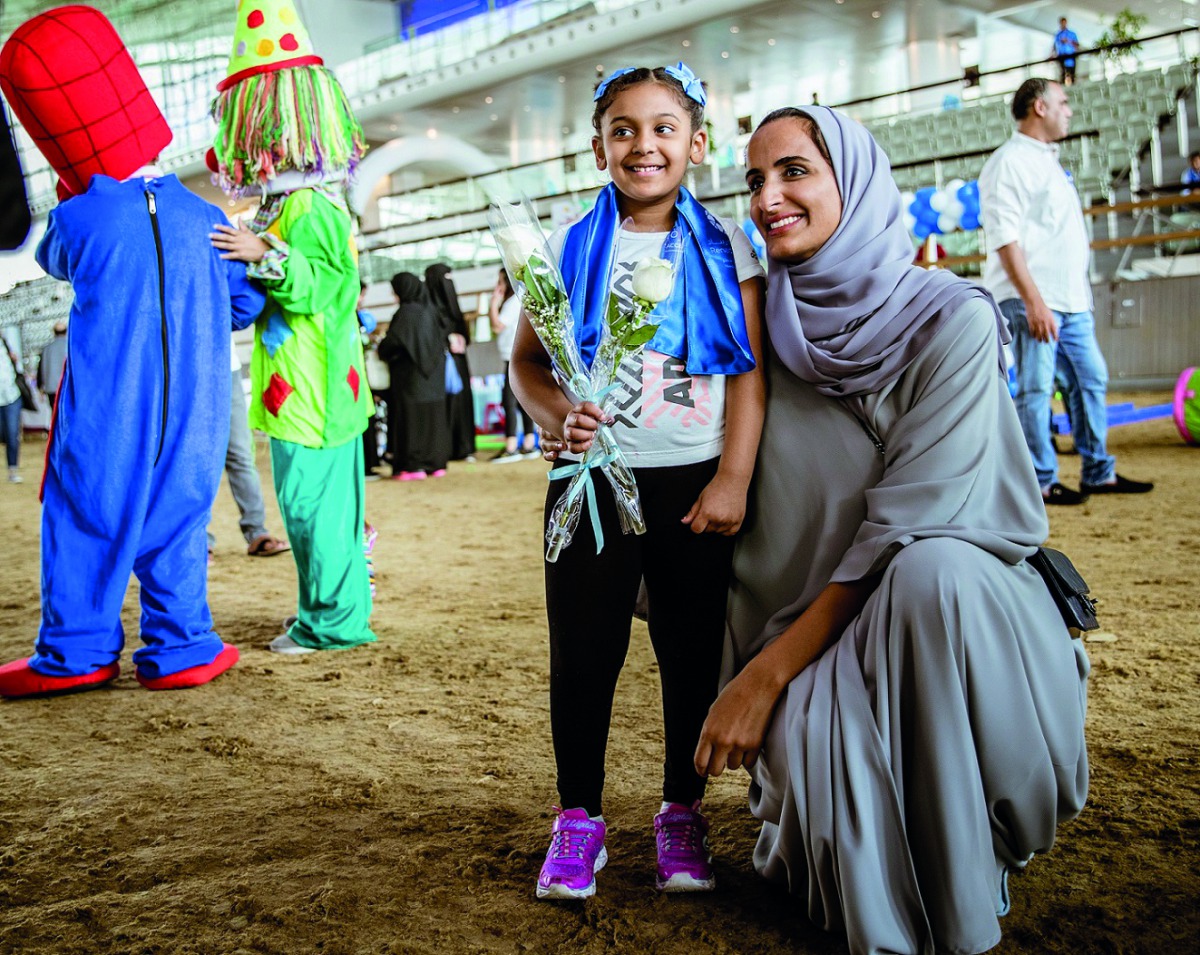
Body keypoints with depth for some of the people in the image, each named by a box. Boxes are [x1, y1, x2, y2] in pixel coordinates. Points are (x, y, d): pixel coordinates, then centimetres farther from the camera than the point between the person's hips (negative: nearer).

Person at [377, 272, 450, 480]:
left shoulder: (407, 311, -13)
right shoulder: (428, 309, 7)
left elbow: (393, 340, -19)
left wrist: (381, 350, 2)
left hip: (410, 373, -7)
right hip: (433, 374, 7)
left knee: (412, 416, -2)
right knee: (433, 415, 9)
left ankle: (414, 465, -3)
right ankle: (436, 463, 12)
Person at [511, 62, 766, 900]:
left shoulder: (723, 246, 4)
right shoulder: (571, 247, 6)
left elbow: (751, 370, -1)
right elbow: (526, 361, 7)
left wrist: (733, 481, -9)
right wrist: (556, 413, -14)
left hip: (696, 481, 0)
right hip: (595, 479, 1)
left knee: (691, 651, 8)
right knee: (583, 650, 4)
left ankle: (683, 814, 25)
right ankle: (579, 817, 20)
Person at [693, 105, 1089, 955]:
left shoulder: (951, 320, -10)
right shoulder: (768, 330, 3)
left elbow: (903, 529, -18)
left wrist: (768, 672, -21)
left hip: (959, 604, -2)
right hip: (823, 638, 2)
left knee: (930, 572, -36)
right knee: (811, 736, -31)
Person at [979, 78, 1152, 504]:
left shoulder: (1048, 161, 22)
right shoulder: (1010, 161, -8)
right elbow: (1004, 236, -17)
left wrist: (1079, 296, 18)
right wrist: (1033, 300, -22)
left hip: (1071, 300, 10)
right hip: (1032, 300, -10)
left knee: (1091, 380, 12)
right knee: (1036, 388, -6)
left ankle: (1099, 473, 21)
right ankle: (1040, 483, 0)